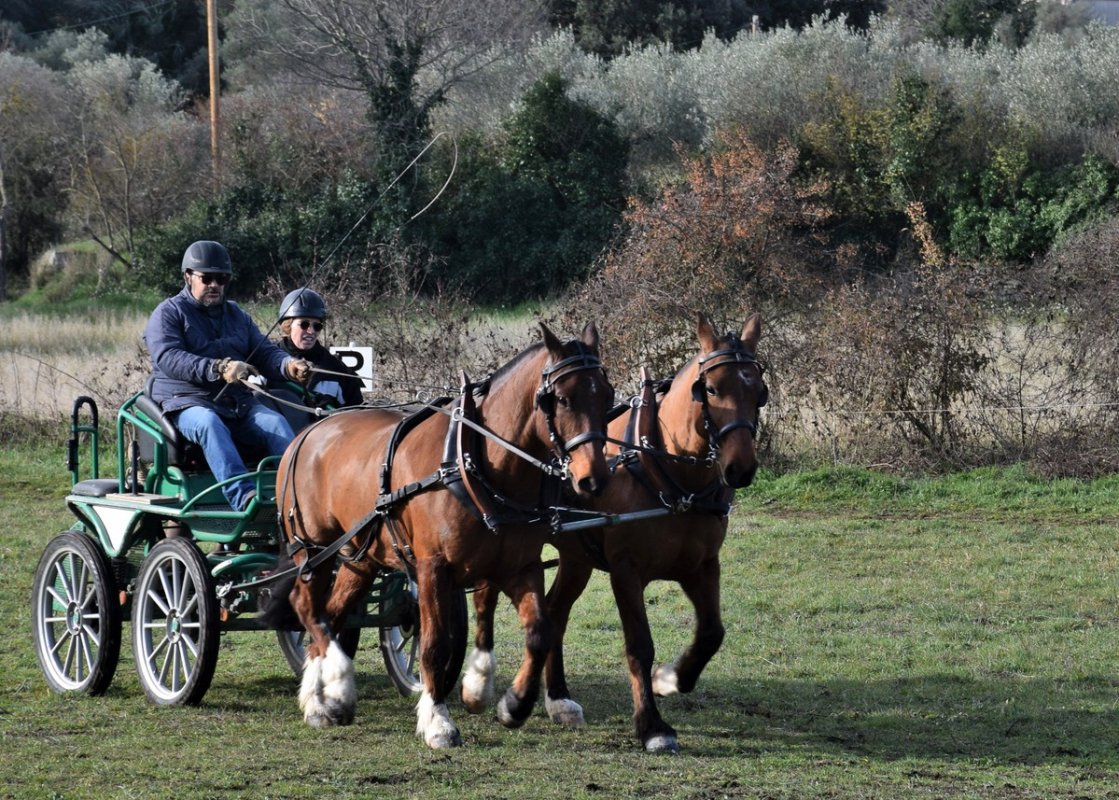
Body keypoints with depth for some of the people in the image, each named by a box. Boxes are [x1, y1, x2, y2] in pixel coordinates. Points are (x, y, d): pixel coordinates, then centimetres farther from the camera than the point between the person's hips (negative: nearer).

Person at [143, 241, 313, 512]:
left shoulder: (236, 315, 23)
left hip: (237, 402, 5)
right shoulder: (168, 314, 3)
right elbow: (168, 358, -15)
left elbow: (264, 352, 15)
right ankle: (243, 497, -55)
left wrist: (288, 366, -12)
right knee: (209, 424, -38)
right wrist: (218, 369, -31)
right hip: (187, 400, -5)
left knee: (275, 422, -24)